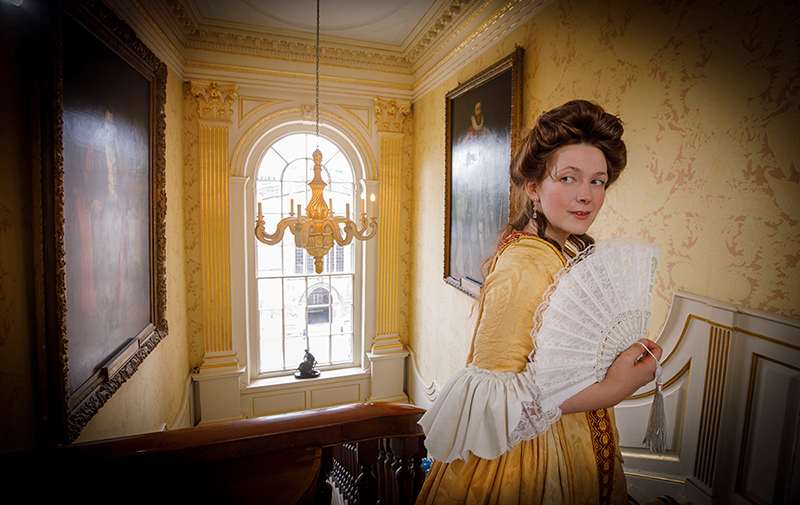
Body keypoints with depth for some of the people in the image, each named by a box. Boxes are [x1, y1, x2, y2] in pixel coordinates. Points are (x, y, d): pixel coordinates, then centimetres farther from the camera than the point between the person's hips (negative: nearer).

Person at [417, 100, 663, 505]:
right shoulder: (524, 266, -28)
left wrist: (621, 353, -2)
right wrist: (610, 391, -26)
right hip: (529, 452, -8)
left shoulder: (572, 251, 1)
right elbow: (490, 391, -29)